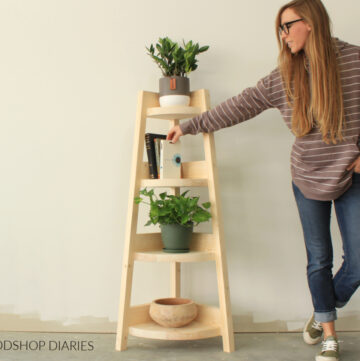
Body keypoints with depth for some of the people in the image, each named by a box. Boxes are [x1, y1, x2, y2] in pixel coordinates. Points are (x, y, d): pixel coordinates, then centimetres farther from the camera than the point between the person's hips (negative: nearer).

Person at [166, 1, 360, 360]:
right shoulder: (283, 78, -2)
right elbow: (239, 106, 1)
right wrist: (190, 125, 3)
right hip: (308, 178, 1)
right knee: (318, 259, 6)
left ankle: (323, 313, 30)